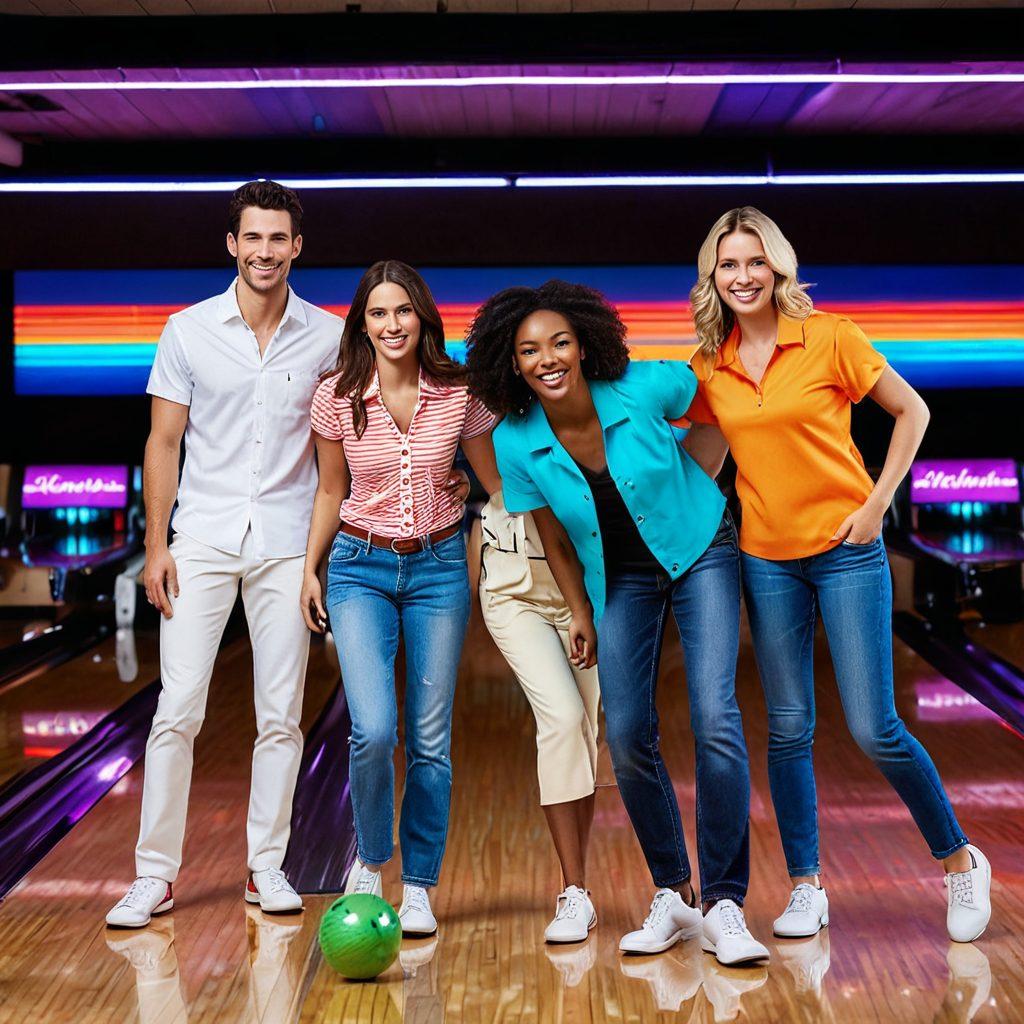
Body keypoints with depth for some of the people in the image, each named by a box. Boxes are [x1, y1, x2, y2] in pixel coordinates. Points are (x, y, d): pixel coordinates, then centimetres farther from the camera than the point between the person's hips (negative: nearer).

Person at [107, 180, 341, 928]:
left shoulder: (327, 338, 3)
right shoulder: (189, 331, 1)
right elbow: (165, 441, 4)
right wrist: (156, 544, -3)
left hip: (287, 545, 1)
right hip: (203, 539, -1)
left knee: (281, 717, 5)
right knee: (178, 710, -5)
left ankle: (267, 867, 17)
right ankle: (156, 874, 3)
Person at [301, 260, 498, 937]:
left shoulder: (459, 393, -8)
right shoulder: (338, 397, -7)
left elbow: (497, 482, 4)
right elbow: (331, 492, 7)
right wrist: (309, 570, 9)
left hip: (440, 567, 1)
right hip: (361, 569, 0)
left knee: (430, 739, 3)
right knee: (373, 730, -16)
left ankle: (419, 888, 18)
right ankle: (370, 858, 12)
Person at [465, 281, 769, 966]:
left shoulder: (646, 389, -24)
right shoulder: (517, 442, -16)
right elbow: (555, 539, -1)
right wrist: (580, 614, 4)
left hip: (700, 553, -2)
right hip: (620, 579, 3)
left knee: (716, 722, -17)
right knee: (628, 738, -6)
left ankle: (724, 906, -8)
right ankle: (673, 896, 13)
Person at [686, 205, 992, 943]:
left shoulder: (829, 338, -8)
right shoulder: (709, 368, 3)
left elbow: (912, 412, -1)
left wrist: (878, 502, -7)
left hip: (846, 551, -4)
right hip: (767, 558, 4)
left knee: (875, 729, -5)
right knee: (789, 728, 6)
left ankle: (962, 861, 15)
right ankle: (806, 887, 18)